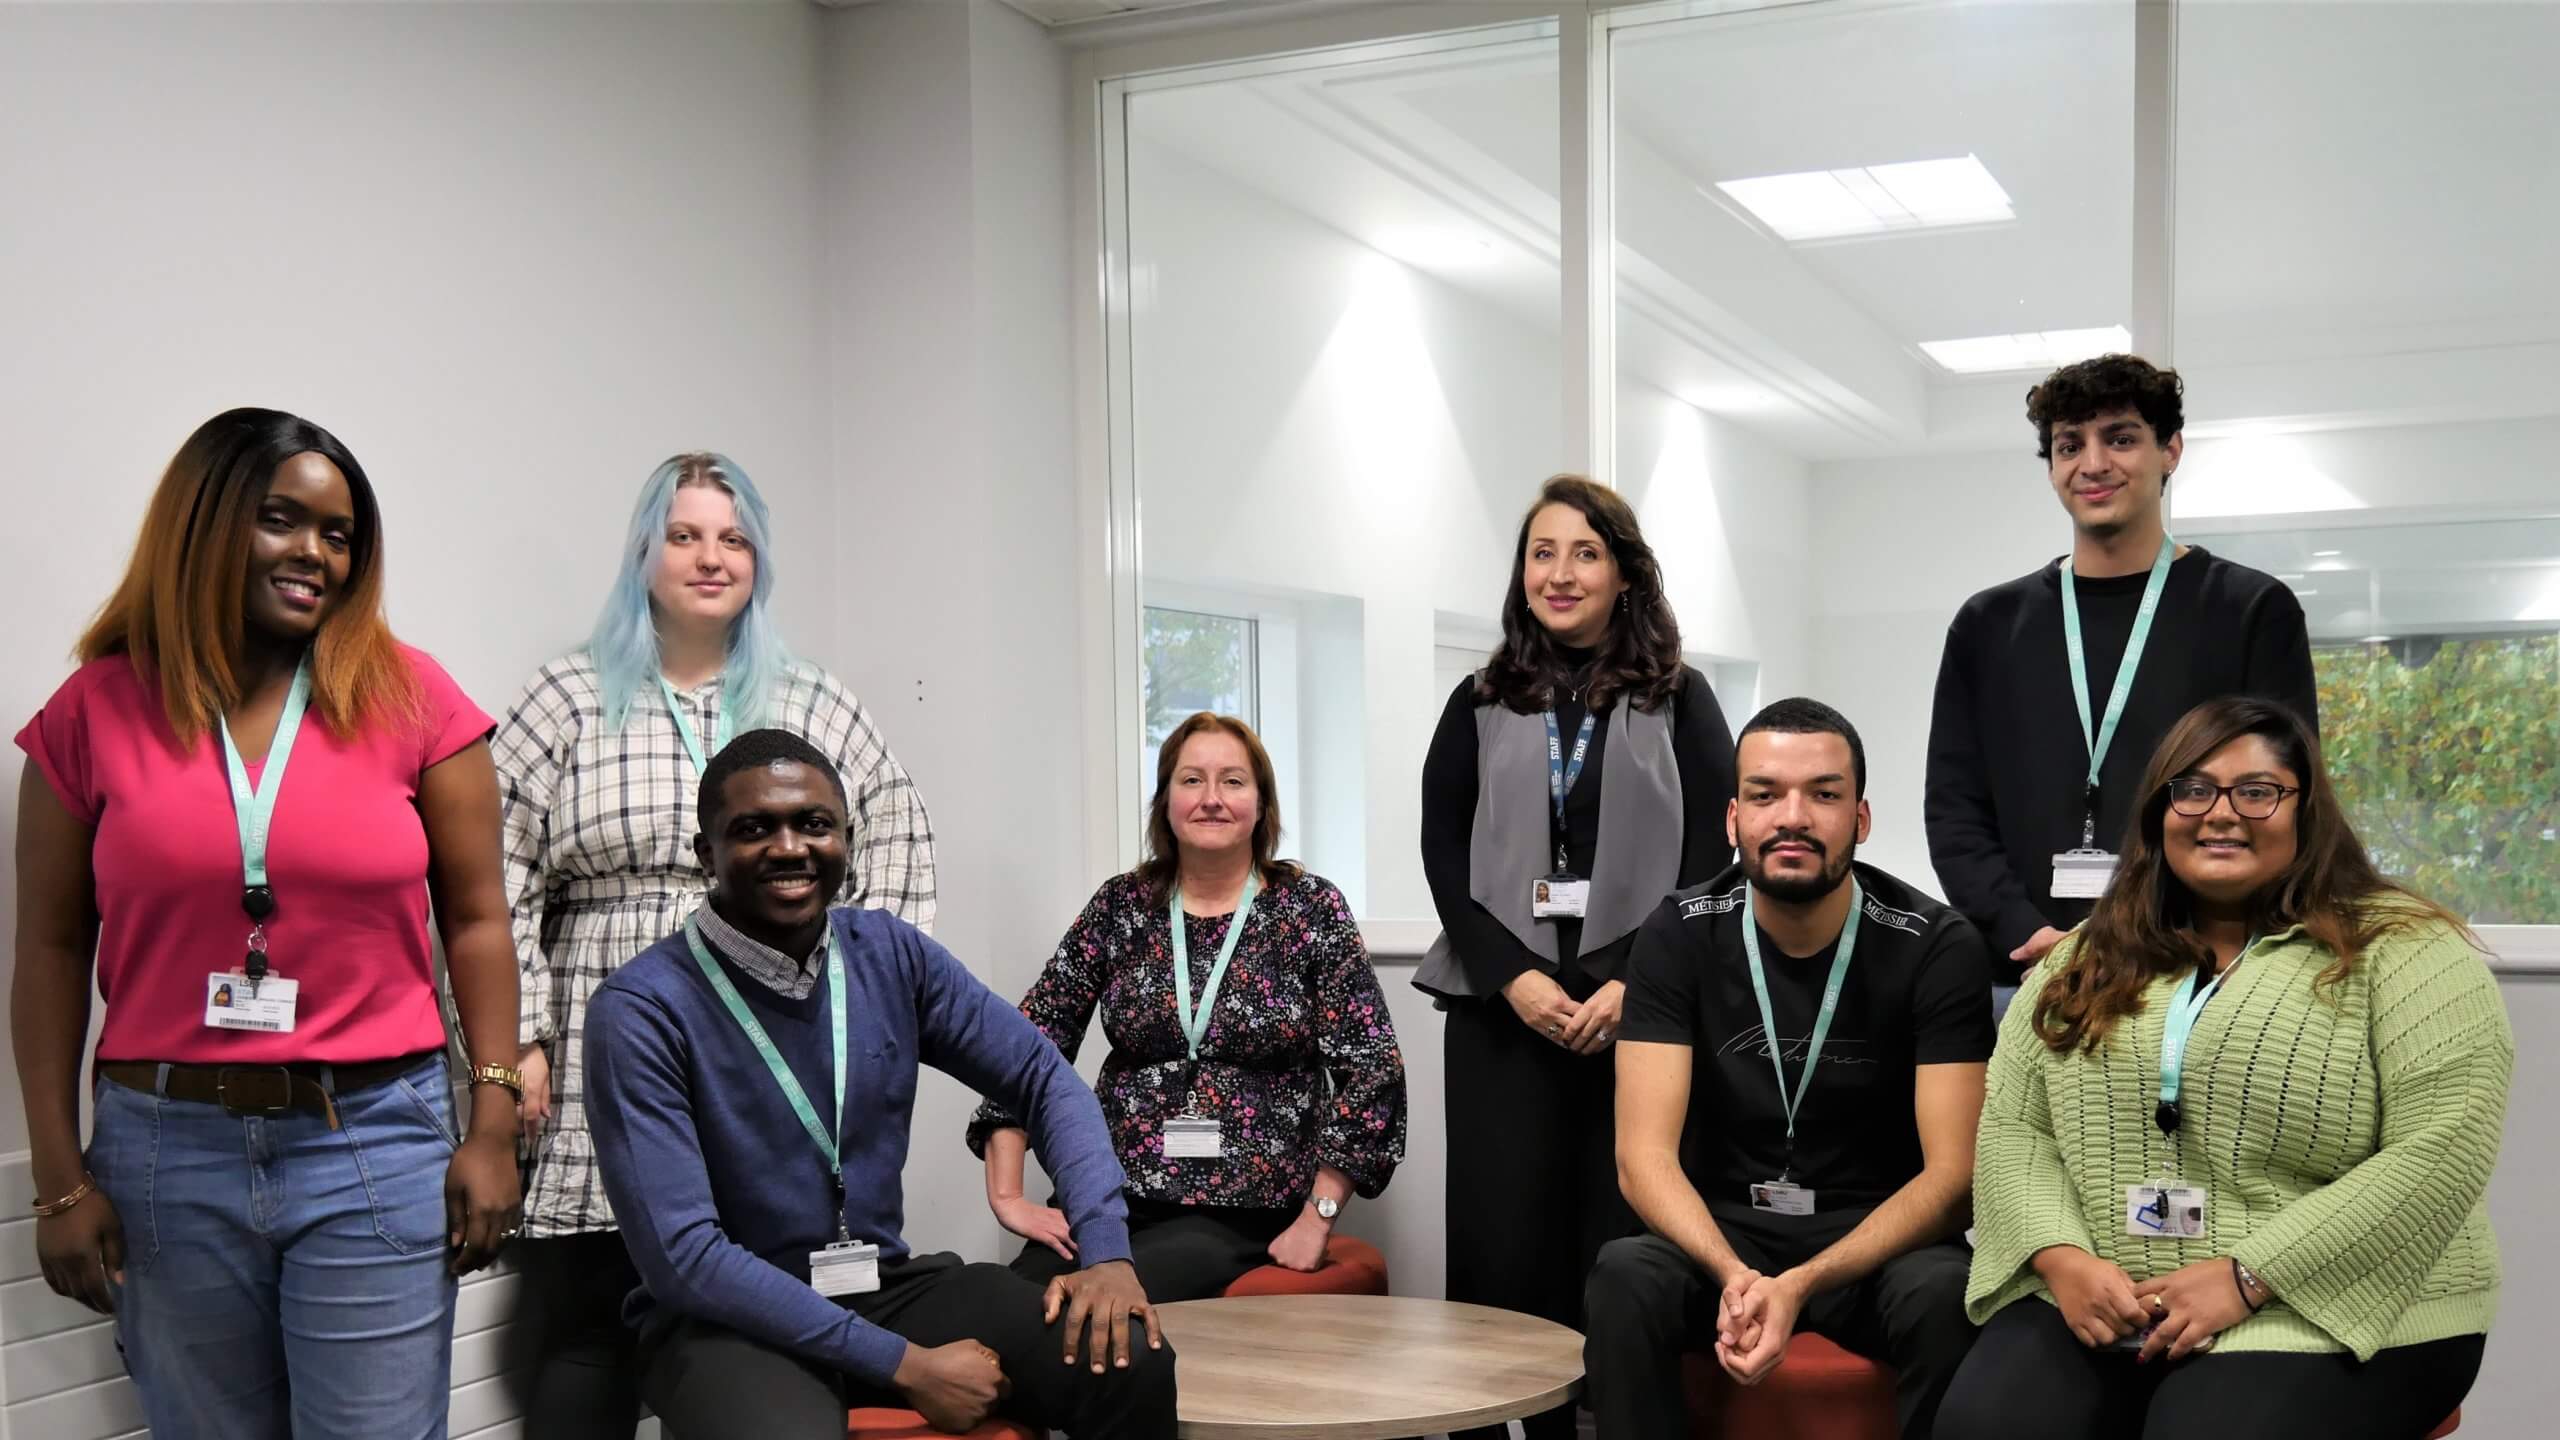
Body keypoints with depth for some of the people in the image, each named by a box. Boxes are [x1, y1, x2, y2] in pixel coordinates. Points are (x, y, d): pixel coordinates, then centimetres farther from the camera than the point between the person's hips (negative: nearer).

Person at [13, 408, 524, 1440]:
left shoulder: (412, 697, 0)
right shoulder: (96, 708, 3)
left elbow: (475, 920, 3)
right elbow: (53, 948, 5)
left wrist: (493, 1126, -2)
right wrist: (60, 1178, 3)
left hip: (378, 1146, -1)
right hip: (167, 1153, 1)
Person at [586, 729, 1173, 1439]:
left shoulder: (890, 953, 1)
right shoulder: (640, 1009, -14)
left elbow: (1044, 1077, 7)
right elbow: (682, 1254, -20)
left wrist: (1106, 1248, -10)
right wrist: (903, 1365, -22)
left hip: (886, 1285, 5)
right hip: (722, 1318, -4)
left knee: (1130, 1361, -17)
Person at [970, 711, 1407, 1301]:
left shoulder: (1311, 909, 0)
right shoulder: (1119, 905, 6)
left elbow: (1372, 1073, -3)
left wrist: (1315, 1220, -8)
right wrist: (1007, 1195, -3)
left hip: (1241, 1218, -2)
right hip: (1111, 1200, 3)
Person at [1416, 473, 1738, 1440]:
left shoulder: (1680, 700, 9)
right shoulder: (1480, 704, 14)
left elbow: (1712, 853, 1)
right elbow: (1443, 853, 6)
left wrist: (1636, 981, -11)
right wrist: (1512, 976, -8)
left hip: (1642, 1002, -1)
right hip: (1503, 1004, 2)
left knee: (1628, 1243, -3)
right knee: (1502, 1242, -1)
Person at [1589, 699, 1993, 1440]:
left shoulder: (1939, 947, -10)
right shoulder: (1678, 936, -7)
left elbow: (1952, 1173, -15)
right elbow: (1645, 1155, -12)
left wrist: (1802, 1286, -29)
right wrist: (1735, 1277, -32)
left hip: (1878, 1240, 0)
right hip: (1719, 1236, 1)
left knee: (1946, 1295, -33)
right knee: (1625, 1278, -31)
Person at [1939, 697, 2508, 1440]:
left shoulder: (2405, 951, -1)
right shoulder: (2084, 962, 13)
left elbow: (2441, 1151, -11)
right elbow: (2012, 1128, 10)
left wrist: (2247, 1279, -16)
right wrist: (2062, 1257, -10)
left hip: (2323, 1320, -3)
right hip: (2094, 1305, 3)